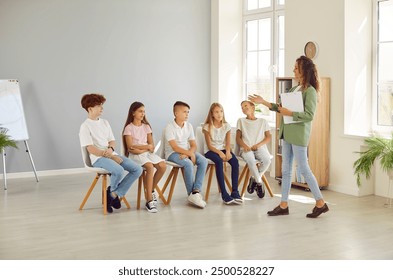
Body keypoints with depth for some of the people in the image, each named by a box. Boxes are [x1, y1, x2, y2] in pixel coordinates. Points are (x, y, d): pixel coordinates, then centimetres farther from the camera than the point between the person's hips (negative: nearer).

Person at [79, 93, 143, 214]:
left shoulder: (105, 122, 17)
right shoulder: (85, 126, -4)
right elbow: (90, 149, -12)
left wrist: (110, 149, -9)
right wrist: (109, 156, -17)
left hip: (112, 154, 7)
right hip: (98, 158, -7)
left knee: (137, 169, -13)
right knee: (119, 170, -35)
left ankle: (114, 194, -8)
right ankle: (112, 190, 0)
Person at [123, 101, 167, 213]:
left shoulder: (146, 126, 14)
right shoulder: (129, 128, -1)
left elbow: (151, 146, 6)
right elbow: (130, 148, -10)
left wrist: (140, 149, -12)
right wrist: (147, 146, -8)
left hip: (147, 153, 5)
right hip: (135, 155, -5)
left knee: (162, 166, -22)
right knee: (150, 167, -33)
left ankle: (151, 191, 0)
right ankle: (149, 200, -30)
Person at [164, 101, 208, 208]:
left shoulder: (189, 126, 7)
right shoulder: (170, 127, -11)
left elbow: (193, 145, 3)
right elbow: (175, 147, -19)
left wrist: (187, 153, -18)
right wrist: (190, 154, -25)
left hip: (187, 152, 6)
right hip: (172, 153, -6)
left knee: (203, 161, -21)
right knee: (188, 163, -34)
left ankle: (196, 191, -27)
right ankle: (191, 194, -21)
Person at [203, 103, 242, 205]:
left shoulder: (226, 126, 6)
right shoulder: (207, 127, -5)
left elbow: (228, 143, 2)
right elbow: (209, 146, -10)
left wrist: (227, 152, -21)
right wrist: (219, 153, -26)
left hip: (223, 149, 4)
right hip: (210, 151, -4)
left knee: (235, 161, -28)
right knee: (219, 161, -37)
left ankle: (235, 192, -27)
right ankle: (224, 194, -39)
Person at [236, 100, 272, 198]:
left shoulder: (262, 121, 17)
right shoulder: (241, 121, 19)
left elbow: (268, 138, 10)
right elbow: (238, 138, 12)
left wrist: (258, 145, -8)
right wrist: (244, 146, -10)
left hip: (260, 148, 1)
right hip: (246, 149, -1)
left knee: (267, 160, -33)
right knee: (251, 160, -36)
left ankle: (254, 179, -9)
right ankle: (259, 182, -17)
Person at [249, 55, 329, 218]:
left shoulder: (310, 91, -11)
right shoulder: (294, 89, 15)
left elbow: (309, 115, -19)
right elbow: (281, 108, 19)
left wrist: (290, 113, -21)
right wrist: (263, 102, 18)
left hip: (299, 134, -9)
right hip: (287, 133, 9)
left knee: (304, 169, -4)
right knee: (286, 170, 10)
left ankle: (320, 203, 8)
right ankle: (283, 205, 17)